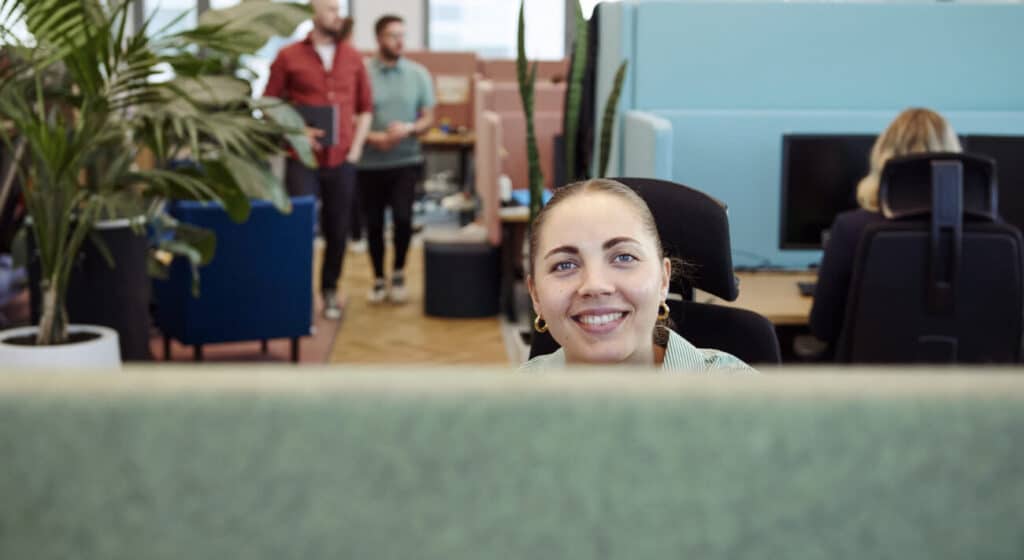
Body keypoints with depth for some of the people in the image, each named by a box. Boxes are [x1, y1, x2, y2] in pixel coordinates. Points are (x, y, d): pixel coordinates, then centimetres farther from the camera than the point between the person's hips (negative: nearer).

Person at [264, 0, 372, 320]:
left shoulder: (353, 58, 9)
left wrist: (356, 147, 3)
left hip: (342, 161, 3)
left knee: (337, 230, 8)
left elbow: (365, 107, 14)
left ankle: (330, 290, 24)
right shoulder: (289, 57, 0)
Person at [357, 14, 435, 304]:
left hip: (406, 161, 1)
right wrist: (371, 137, -20)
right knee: (373, 224, 7)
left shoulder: (418, 74, 3)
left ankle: (398, 273, 13)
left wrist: (409, 129, -15)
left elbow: (428, 118, 5)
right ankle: (378, 279, 26)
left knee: (402, 217, -12)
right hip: (370, 163, -1)